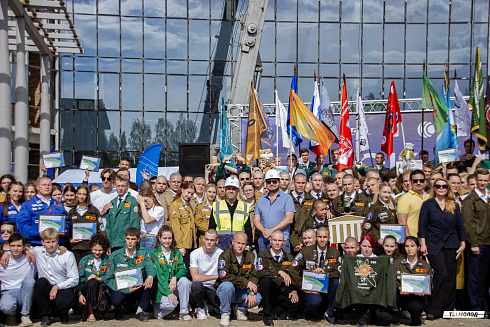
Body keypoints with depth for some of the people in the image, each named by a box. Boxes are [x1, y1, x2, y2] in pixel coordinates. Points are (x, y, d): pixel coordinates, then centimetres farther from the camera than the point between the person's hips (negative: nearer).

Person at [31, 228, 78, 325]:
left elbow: (74, 280, -7)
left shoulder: (68, 255, -7)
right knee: (41, 282, -29)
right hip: (46, 289, 3)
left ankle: (63, 314, 6)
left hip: (64, 288, -3)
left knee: (62, 302, -35)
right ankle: (45, 316, -11)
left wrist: (57, 287, -19)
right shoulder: (37, 251, 3)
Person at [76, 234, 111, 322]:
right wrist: (80, 295, -13)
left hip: (102, 289, 0)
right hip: (86, 290, 0)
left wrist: (99, 279, -22)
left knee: (104, 303, -33)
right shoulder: (85, 260, 6)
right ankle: (90, 312, -18)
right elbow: (78, 279, 1)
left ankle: (96, 311, 6)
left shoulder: (107, 260, 7)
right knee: (92, 282, -35)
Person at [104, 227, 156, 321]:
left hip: (138, 290, 2)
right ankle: (119, 310, 5)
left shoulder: (143, 252, 1)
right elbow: (108, 279, -9)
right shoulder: (115, 256, -6)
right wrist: (127, 289, -22)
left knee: (150, 280, -25)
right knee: (117, 299, -35)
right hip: (120, 289, -2)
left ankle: (141, 310, -9)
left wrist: (150, 276, -40)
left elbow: (150, 267, -13)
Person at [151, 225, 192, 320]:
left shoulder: (176, 253, 11)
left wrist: (175, 278, -23)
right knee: (170, 304, -32)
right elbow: (158, 275, -11)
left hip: (174, 284, 4)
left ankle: (184, 312, -15)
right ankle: (157, 308, 4)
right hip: (160, 287, -4)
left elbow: (183, 269, 0)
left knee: (184, 281, -29)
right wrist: (168, 293, -23)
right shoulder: (154, 253, -2)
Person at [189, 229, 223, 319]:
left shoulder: (221, 254, -3)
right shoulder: (195, 253, -9)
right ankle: (200, 307, -3)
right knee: (196, 284, -36)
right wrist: (216, 276, -18)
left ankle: (208, 308, 18)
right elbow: (195, 277, -20)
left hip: (214, 289, 2)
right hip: (200, 288, -2)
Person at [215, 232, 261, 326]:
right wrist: (245, 282, -25)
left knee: (257, 298, -23)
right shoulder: (225, 255, -13)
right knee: (227, 285, -36)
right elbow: (223, 276, -25)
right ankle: (225, 313, -11)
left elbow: (253, 276, -3)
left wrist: (251, 293, -20)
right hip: (224, 290, -3)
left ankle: (241, 310, 11)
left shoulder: (250, 256, 1)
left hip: (242, 291, 3)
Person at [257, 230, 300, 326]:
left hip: (282, 294, 2)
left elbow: (295, 277, 6)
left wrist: (294, 291, -13)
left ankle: (273, 310, 0)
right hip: (268, 293, -1)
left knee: (296, 302, -28)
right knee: (265, 280, -33)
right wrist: (279, 272, -27)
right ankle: (267, 314, -15)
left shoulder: (289, 258, 10)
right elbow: (259, 273, -20)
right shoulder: (263, 256, -2)